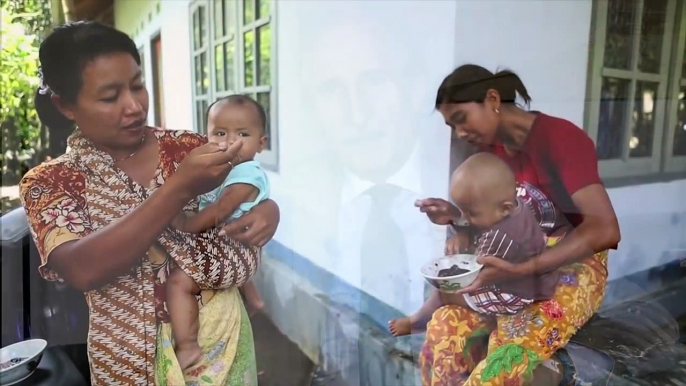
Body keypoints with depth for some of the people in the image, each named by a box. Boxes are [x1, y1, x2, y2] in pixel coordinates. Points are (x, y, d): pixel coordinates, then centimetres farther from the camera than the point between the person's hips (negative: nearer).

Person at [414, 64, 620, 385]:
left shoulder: (560, 139, -17)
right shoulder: (490, 150, 4)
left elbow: (605, 228, -26)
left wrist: (523, 270, -36)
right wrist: (456, 217, -9)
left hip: (573, 268, -6)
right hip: (515, 269, 6)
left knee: (507, 356, -29)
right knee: (445, 326, -17)